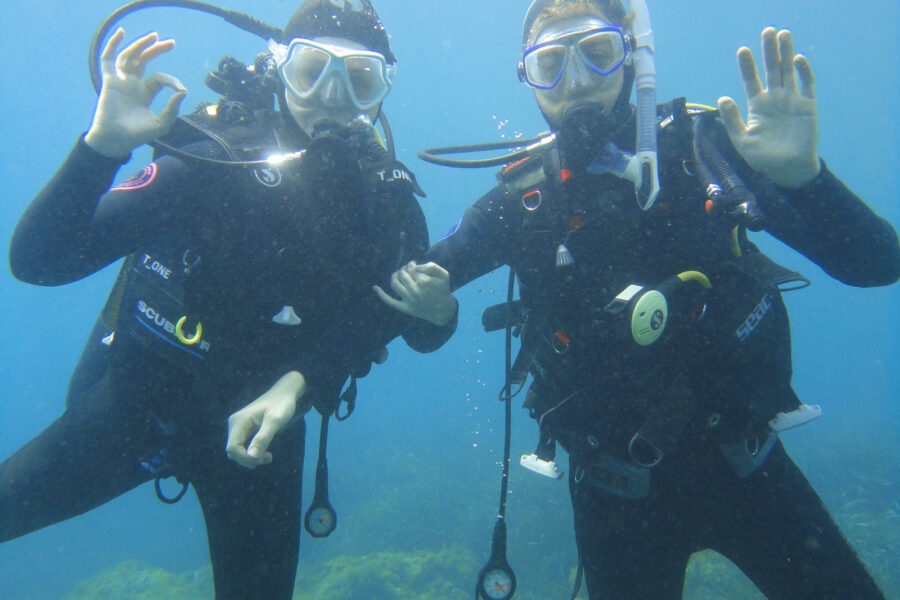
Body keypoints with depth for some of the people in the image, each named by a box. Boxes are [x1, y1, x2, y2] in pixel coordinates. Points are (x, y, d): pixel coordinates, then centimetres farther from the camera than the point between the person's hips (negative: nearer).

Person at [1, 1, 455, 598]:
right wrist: (103, 145, -38)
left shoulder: (388, 197, -12)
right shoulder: (217, 163, -22)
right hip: (136, 402, -2)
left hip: (261, 424, 3)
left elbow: (419, 331, -6)